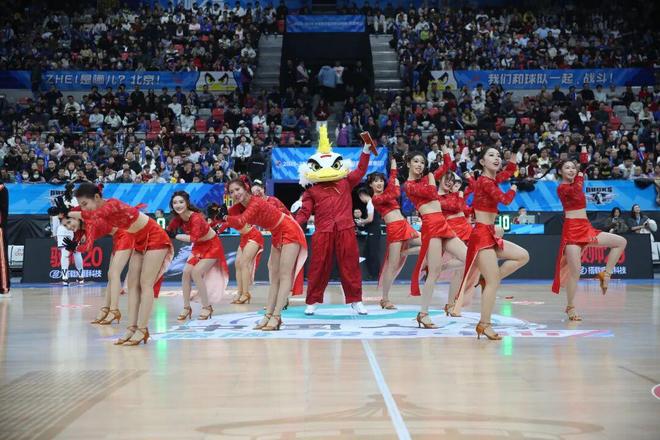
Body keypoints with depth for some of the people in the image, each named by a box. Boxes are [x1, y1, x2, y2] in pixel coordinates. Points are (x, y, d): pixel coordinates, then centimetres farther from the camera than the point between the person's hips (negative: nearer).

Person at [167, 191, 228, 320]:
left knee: (196, 272, -18)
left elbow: (193, 238, -42)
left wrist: (176, 236, -34)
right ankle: (187, 308, 8)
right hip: (198, 247, 7)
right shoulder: (178, 218, -8)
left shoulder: (196, 218, -31)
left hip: (211, 246, -7)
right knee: (186, 273, -5)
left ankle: (207, 307, -4)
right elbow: (168, 232, -7)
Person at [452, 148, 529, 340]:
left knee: (523, 256, 13)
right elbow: (505, 199, -23)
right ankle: (484, 325, -1)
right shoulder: (484, 181, -13)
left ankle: (488, 280, 10)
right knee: (494, 283, -8)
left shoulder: (493, 179, 13)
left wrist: (514, 155, 18)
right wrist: (513, 190, -2)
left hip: (490, 236, 9)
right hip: (482, 235, -9)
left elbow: (510, 171, 31)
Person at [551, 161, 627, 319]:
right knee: (575, 271, -10)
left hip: (586, 228, 8)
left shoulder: (575, 182, 15)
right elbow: (576, 191, -22)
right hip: (572, 230, -8)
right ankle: (570, 308, 1)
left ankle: (606, 274, 4)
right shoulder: (562, 188, -9)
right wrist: (580, 177, -12)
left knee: (621, 242, 1)